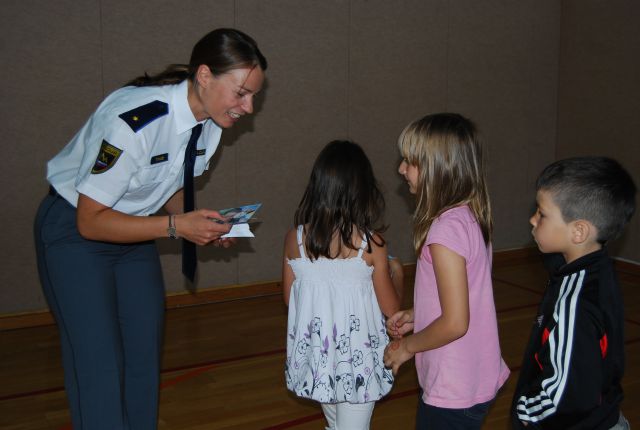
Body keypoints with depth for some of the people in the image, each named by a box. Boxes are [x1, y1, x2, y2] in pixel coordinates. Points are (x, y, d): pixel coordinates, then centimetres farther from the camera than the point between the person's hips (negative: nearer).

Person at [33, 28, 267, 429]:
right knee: (99, 366, -9)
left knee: (145, 357, 8)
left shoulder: (209, 122, -9)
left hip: (132, 230, 7)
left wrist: (202, 223, -12)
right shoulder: (133, 121, -33)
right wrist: (176, 226, -33)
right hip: (76, 232, -7)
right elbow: (91, 221, -26)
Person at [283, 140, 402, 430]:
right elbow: (391, 308, -7)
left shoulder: (295, 238, -8)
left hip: (315, 355, 4)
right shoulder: (370, 242, -16)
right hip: (358, 360, -3)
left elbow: (289, 298, 3)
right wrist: (397, 274, 11)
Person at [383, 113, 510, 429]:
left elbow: (455, 323, -24)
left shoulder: (447, 228, -24)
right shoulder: (471, 216, 2)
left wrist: (407, 346, -10)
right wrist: (415, 317, 8)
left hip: (453, 393, -8)